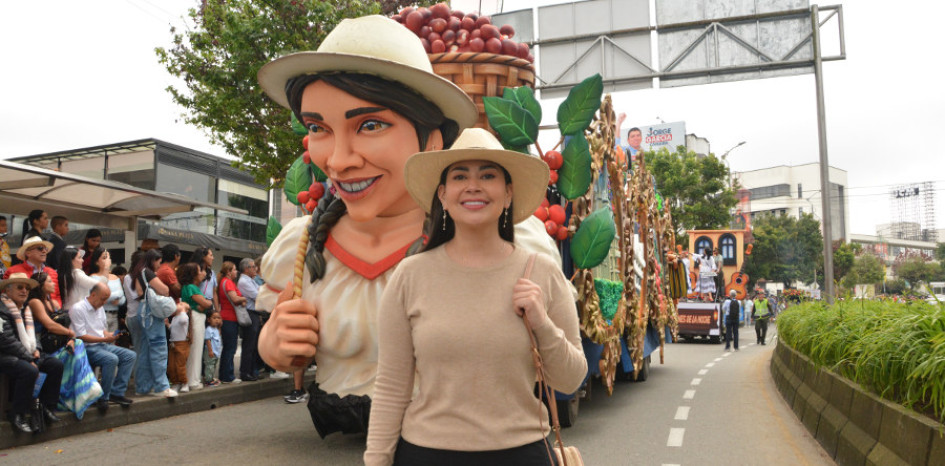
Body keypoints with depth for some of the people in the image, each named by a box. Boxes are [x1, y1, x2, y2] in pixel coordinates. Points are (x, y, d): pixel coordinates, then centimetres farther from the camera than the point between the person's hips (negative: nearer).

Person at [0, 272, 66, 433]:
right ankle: (17, 416, -21)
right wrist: (28, 359, -19)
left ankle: (47, 407, 1)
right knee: (29, 370, -34)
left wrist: (36, 349, 3)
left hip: (28, 354, 9)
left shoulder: (26, 309, 17)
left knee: (56, 364, -8)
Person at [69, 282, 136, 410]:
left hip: (102, 345, 9)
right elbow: (81, 336, -16)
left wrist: (109, 335, 0)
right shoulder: (77, 309, -12)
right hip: (86, 348, -9)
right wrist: (105, 339, -19)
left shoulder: (100, 308, 16)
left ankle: (116, 393, -7)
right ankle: (102, 398, -20)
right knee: (112, 359, -32)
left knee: (130, 355, -7)